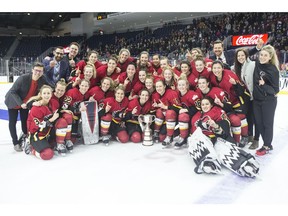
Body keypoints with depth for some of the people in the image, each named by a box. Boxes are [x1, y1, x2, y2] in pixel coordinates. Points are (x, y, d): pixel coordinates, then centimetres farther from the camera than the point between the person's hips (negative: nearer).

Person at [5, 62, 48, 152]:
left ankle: (26, 137, 31)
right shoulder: (23, 78, -32)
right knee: (13, 122, 2)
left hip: (26, 102, 4)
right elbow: (13, 91, -26)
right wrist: (20, 103, -32)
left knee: (25, 120, 11)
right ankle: (16, 143, 13)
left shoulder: (43, 80, -19)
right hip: (13, 101, -3)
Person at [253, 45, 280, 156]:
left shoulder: (273, 70, -17)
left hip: (268, 101, -6)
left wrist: (264, 85, -31)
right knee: (258, 122, 13)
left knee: (267, 123, 7)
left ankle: (266, 146, 22)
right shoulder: (257, 64, -3)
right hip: (257, 100, 6)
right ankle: (268, 144, 29)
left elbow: (275, 90, -16)